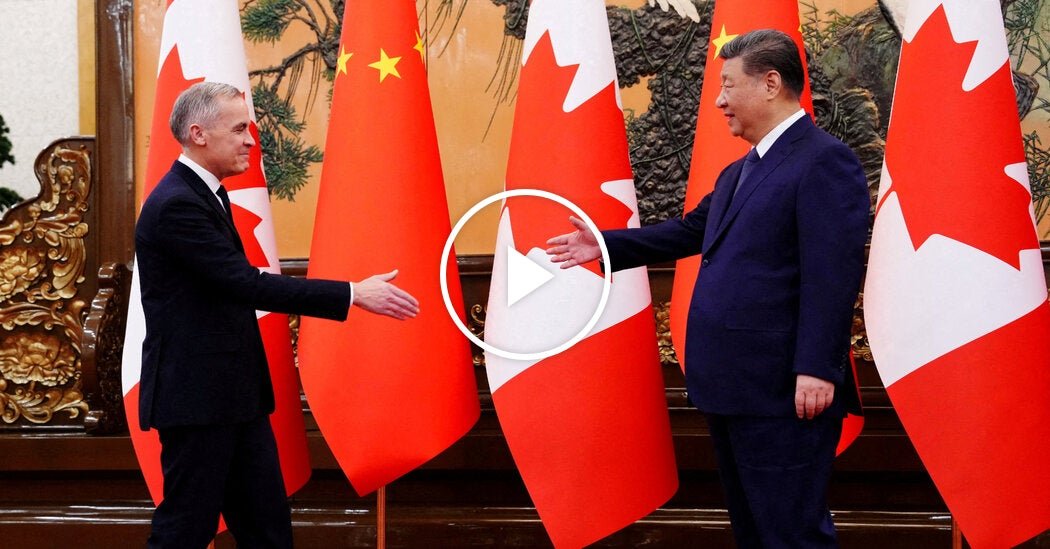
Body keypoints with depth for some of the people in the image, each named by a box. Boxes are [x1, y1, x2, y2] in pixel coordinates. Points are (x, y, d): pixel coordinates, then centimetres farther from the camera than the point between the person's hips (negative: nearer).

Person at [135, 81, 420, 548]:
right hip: (196, 393, -10)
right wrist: (354, 294, -23)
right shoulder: (176, 204, -18)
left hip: (233, 392, 10)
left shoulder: (204, 194, 13)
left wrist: (259, 280, 3)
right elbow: (247, 285, -25)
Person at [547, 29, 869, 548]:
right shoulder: (738, 172, 18)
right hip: (733, 387, 10)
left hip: (783, 392, -10)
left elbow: (832, 274, -20)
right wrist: (607, 245, 27)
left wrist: (816, 369, -25)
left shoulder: (823, 160, -13)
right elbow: (690, 231, 28)